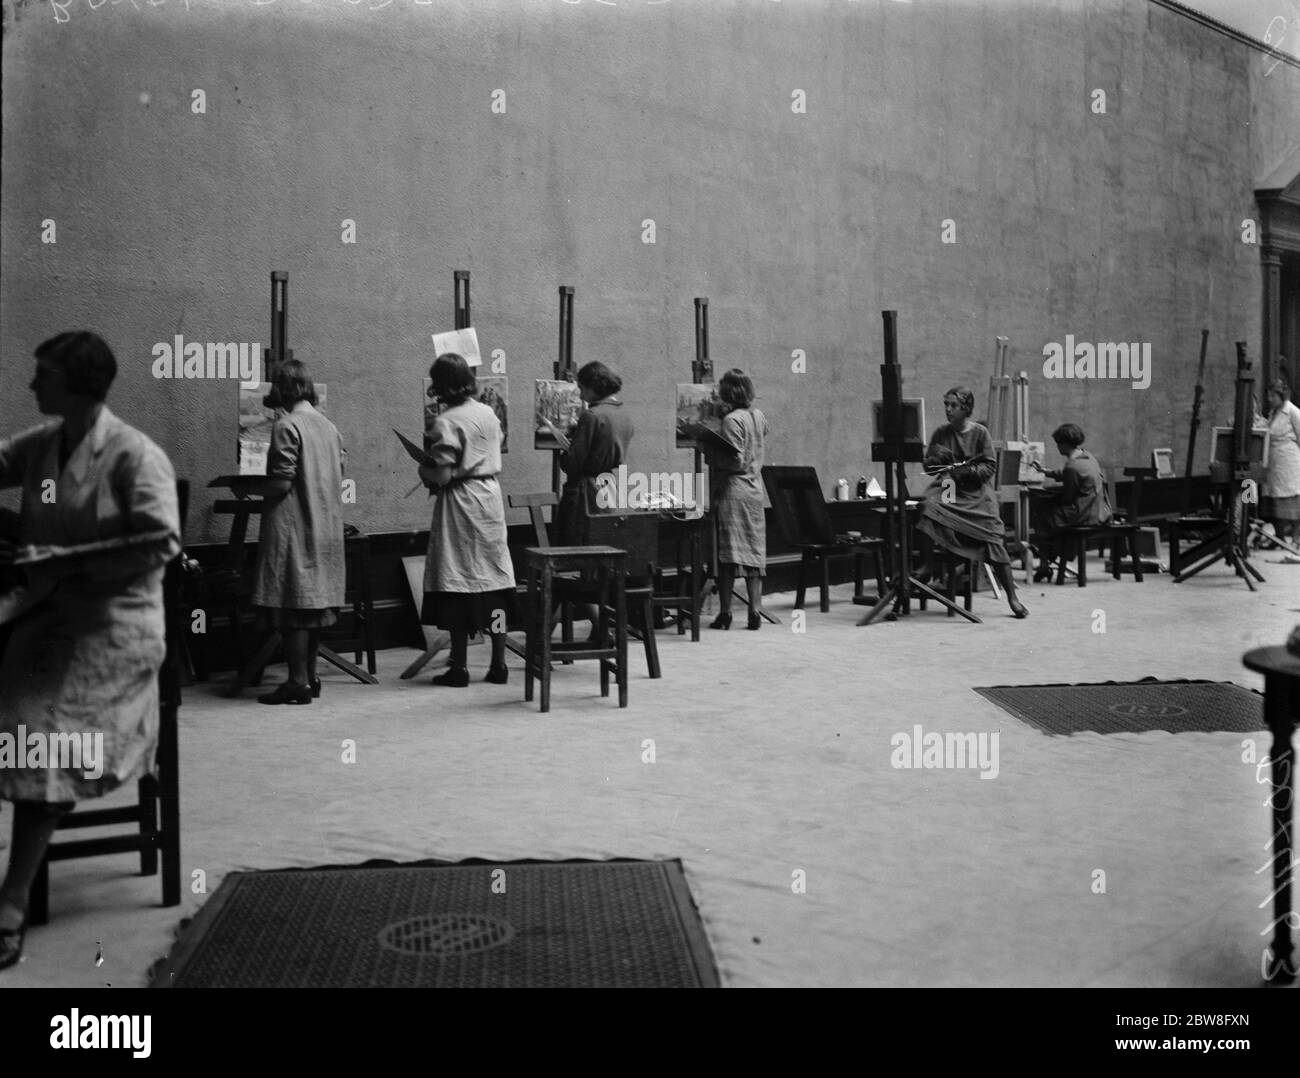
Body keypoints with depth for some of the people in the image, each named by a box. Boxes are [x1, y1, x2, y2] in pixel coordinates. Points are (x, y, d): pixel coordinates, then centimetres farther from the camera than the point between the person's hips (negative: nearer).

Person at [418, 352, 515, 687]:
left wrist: (424, 470, 2)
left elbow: (443, 475, -18)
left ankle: (459, 668, 3)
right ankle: (498, 665, 12)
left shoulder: (446, 423, -14)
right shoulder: (489, 414, 7)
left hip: (459, 505, -6)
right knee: (494, 579, 8)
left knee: (459, 585, -1)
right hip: (490, 497, 6)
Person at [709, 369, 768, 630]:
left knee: (727, 551, -3)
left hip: (732, 488, -7)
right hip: (755, 488, 7)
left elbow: (736, 461, -19)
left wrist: (712, 455, -6)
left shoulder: (732, 420, -14)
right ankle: (755, 611, 8)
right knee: (753, 550, 8)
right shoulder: (758, 416, 9)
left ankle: (725, 613, -1)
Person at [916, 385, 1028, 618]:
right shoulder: (941, 434, 9)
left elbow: (990, 467, -3)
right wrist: (937, 458, -8)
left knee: (994, 539, -11)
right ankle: (927, 566, -16)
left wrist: (966, 470, -18)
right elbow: (928, 466, 12)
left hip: (977, 493, -2)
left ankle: (1012, 598, 0)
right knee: (928, 507, -32)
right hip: (949, 488, 2)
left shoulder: (980, 433, 1)